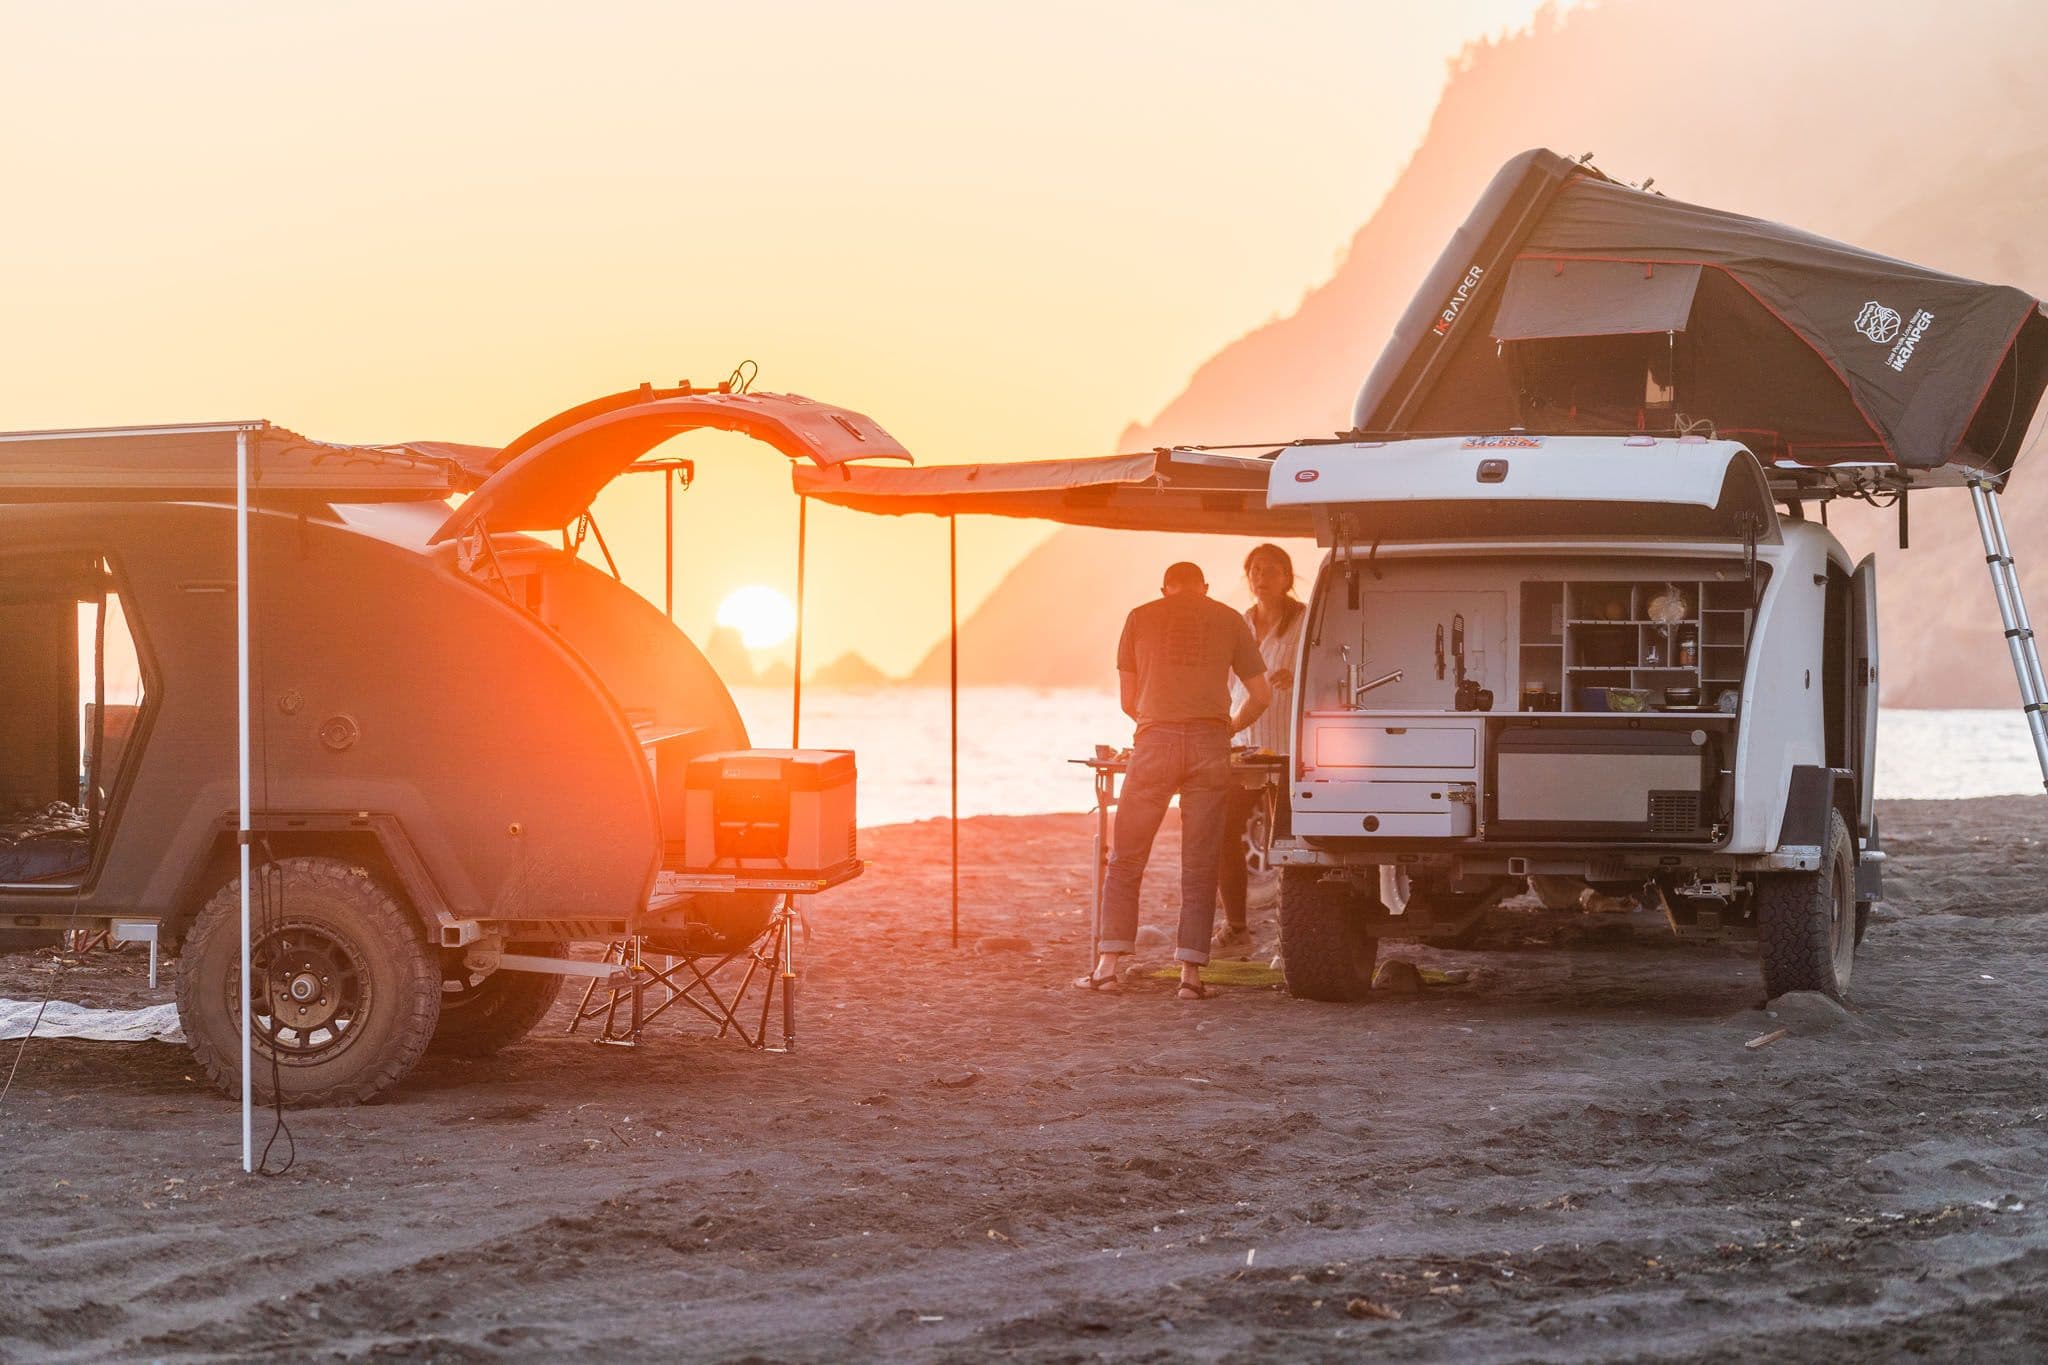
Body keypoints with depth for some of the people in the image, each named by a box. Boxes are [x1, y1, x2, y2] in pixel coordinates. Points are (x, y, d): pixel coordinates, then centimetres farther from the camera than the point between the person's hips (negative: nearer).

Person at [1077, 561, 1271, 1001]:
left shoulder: (1140, 618, 12)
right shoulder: (1229, 620, 13)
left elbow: (1128, 701, 15)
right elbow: (1261, 695, 13)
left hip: (1156, 740, -1)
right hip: (1210, 745, 1)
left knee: (1126, 860, 7)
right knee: (1199, 866, 4)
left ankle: (1108, 965, 2)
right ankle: (1191, 972, -1)